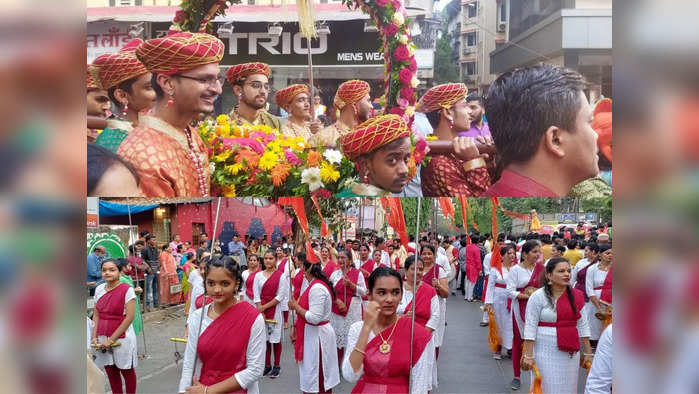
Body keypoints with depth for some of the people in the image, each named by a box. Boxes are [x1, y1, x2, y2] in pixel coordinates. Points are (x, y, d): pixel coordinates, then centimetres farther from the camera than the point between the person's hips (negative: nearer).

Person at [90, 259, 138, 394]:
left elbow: (130, 317, -16)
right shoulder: (99, 289, 4)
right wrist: (94, 337, -3)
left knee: (127, 371, 9)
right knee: (110, 371, 12)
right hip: (103, 339, 5)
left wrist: (112, 339, -15)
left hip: (122, 338, -5)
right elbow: (96, 315, 9)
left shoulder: (127, 290, -13)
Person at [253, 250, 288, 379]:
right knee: (265, 338, 7)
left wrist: (265, 306, -10)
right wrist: (260, 310, -9)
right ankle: (267, 365, 18)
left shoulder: (281, 276, -3)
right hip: (261, 310, 3)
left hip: (275, 310, -3)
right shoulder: (258, 275, 6)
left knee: (275, 338, 1)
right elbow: (256, 295, 2)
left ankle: (276, 366, 10)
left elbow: (280, 296, -7)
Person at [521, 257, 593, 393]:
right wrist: (528, 356, -12)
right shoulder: (538, 296, -8)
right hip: (546, 353, -4)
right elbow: (530, 327, -9)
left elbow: (582, 325, 9)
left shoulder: (577, 296, 5)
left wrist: (588, 352, 8)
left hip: (571, 353, 4)